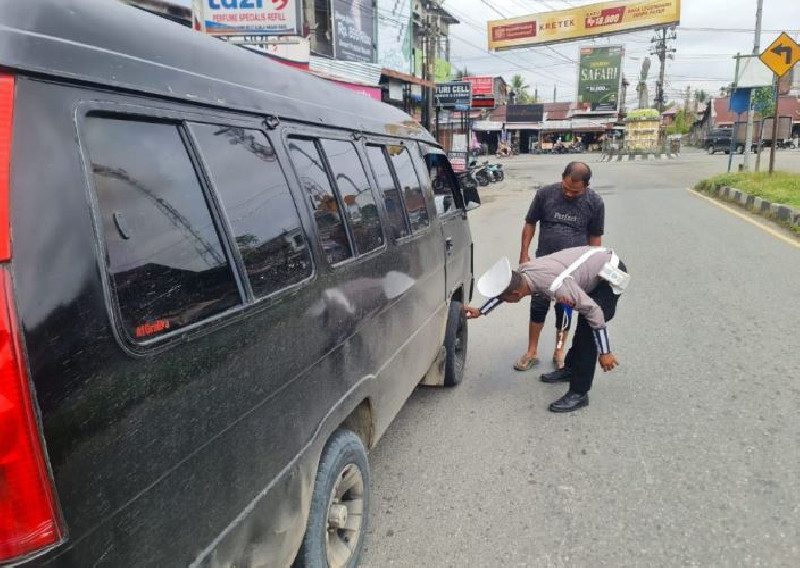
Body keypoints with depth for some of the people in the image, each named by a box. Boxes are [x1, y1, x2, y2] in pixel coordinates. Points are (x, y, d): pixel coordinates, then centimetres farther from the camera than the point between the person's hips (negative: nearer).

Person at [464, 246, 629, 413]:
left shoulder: (555, 287, -37)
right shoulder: (522, 272, -13)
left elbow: (593, 311, -29)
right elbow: (504, 287, 11)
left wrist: (605, 353, -21)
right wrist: (480, 311, 18)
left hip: (612, 273, -9)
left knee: (587, 330, -13)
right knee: (584, 323, 21)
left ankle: (579, 393, -6)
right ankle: (570, 369, 38)